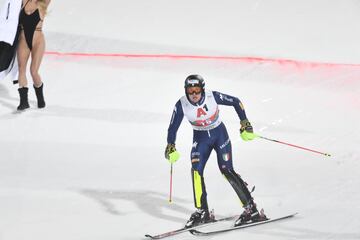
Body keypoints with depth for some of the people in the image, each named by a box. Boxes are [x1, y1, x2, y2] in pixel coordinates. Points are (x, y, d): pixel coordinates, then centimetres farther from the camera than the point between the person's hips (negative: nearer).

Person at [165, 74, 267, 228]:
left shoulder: (213, 96, -23)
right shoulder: (181, 105, -19)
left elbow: (236, 102, -8)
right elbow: (173, 128, -7)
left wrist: (245, 124, -8)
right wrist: (170, 148, -17)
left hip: (219, 134, -2)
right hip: (200, 138, 2)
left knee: (227, 170, -12)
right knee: (196, 170, -16)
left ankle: (251, 209, -5)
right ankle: (202, 212, -2)